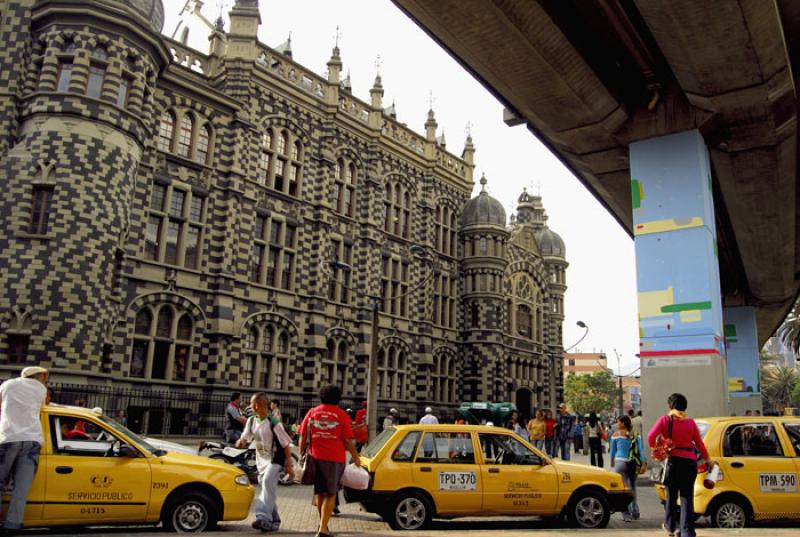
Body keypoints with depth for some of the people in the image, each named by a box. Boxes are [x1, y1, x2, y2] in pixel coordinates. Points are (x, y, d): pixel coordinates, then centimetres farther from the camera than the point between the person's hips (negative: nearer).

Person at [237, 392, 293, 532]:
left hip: (275, 460, -7)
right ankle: (274, 521, 26)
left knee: (267, 483, -26)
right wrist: (241, 442, -17)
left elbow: (286, 444, -14)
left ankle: (263, 517, -35)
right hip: (261, 460, 7)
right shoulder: (251, 421, -1)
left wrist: (289, 465, -12)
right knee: (269, 490, 14)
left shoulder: (273, 423, -19)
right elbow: (244, 438, 8)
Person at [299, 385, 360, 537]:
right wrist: (356, 456, 7)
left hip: (316, 456, 3)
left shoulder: (312, 412, 4)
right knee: (331, 494, 5)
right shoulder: (342, 415, -5)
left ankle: (323, 522, 33)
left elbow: (303, 436, 5)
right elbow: (348, 440, -5)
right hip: (335, 458, -3)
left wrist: (301, 453, 16)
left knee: (319, 491, 19)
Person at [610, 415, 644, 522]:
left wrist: (612, 462, 23)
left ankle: (626, 515, -6)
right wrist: (642, 463, 3)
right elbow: (641, 449, 0)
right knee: (633, 487, 16)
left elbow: (612, 450, 8)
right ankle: (635, 513, 22)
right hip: (634, 463, 3)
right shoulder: (636, 434, 3)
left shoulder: (616, 434, -2)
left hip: (621, 462, -3)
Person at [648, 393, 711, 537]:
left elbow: (651, 436, -13)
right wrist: (707, 459, 22)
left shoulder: (665, 419, -1)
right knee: (687, 497, 4)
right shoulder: (690, 422, 5)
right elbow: (699, 443, 7)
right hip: (690, 460, 1)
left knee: (671, 494, 14)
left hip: (673, 460, -1)